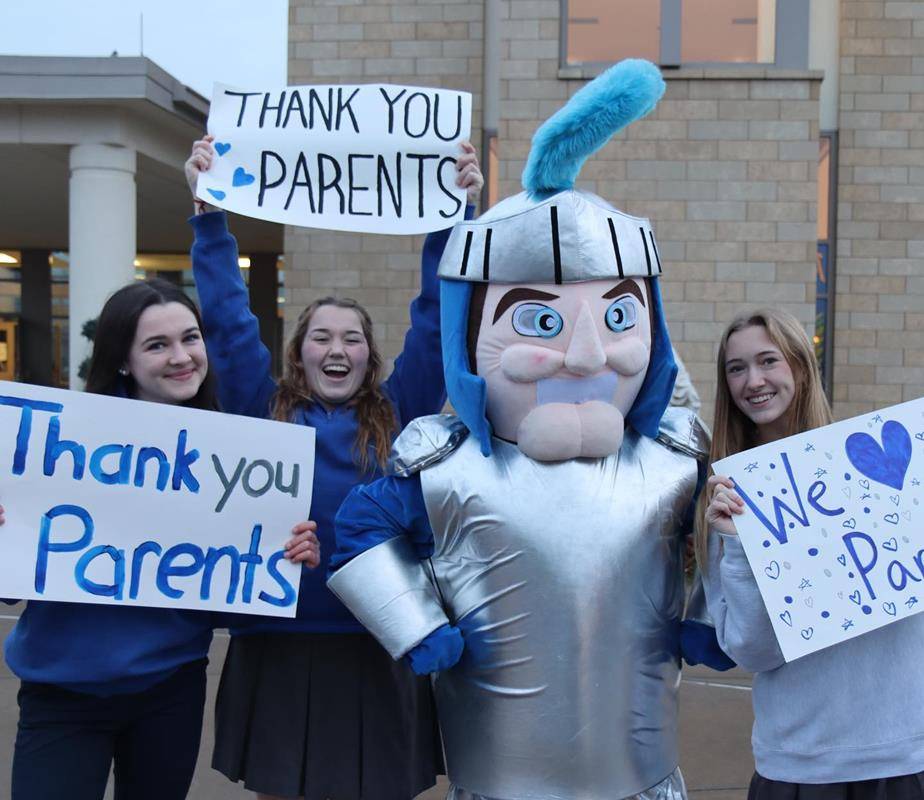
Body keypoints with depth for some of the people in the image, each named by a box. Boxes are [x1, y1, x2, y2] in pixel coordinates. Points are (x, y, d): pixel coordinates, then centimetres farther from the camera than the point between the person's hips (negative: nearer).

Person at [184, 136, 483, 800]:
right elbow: (228, 323, 1)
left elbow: (435, 325, -1)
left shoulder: (399, 419, 5)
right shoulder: (264, 414, 5)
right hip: (277, 646, 0)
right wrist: (209, 214, -4)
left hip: (380, 649, 0)